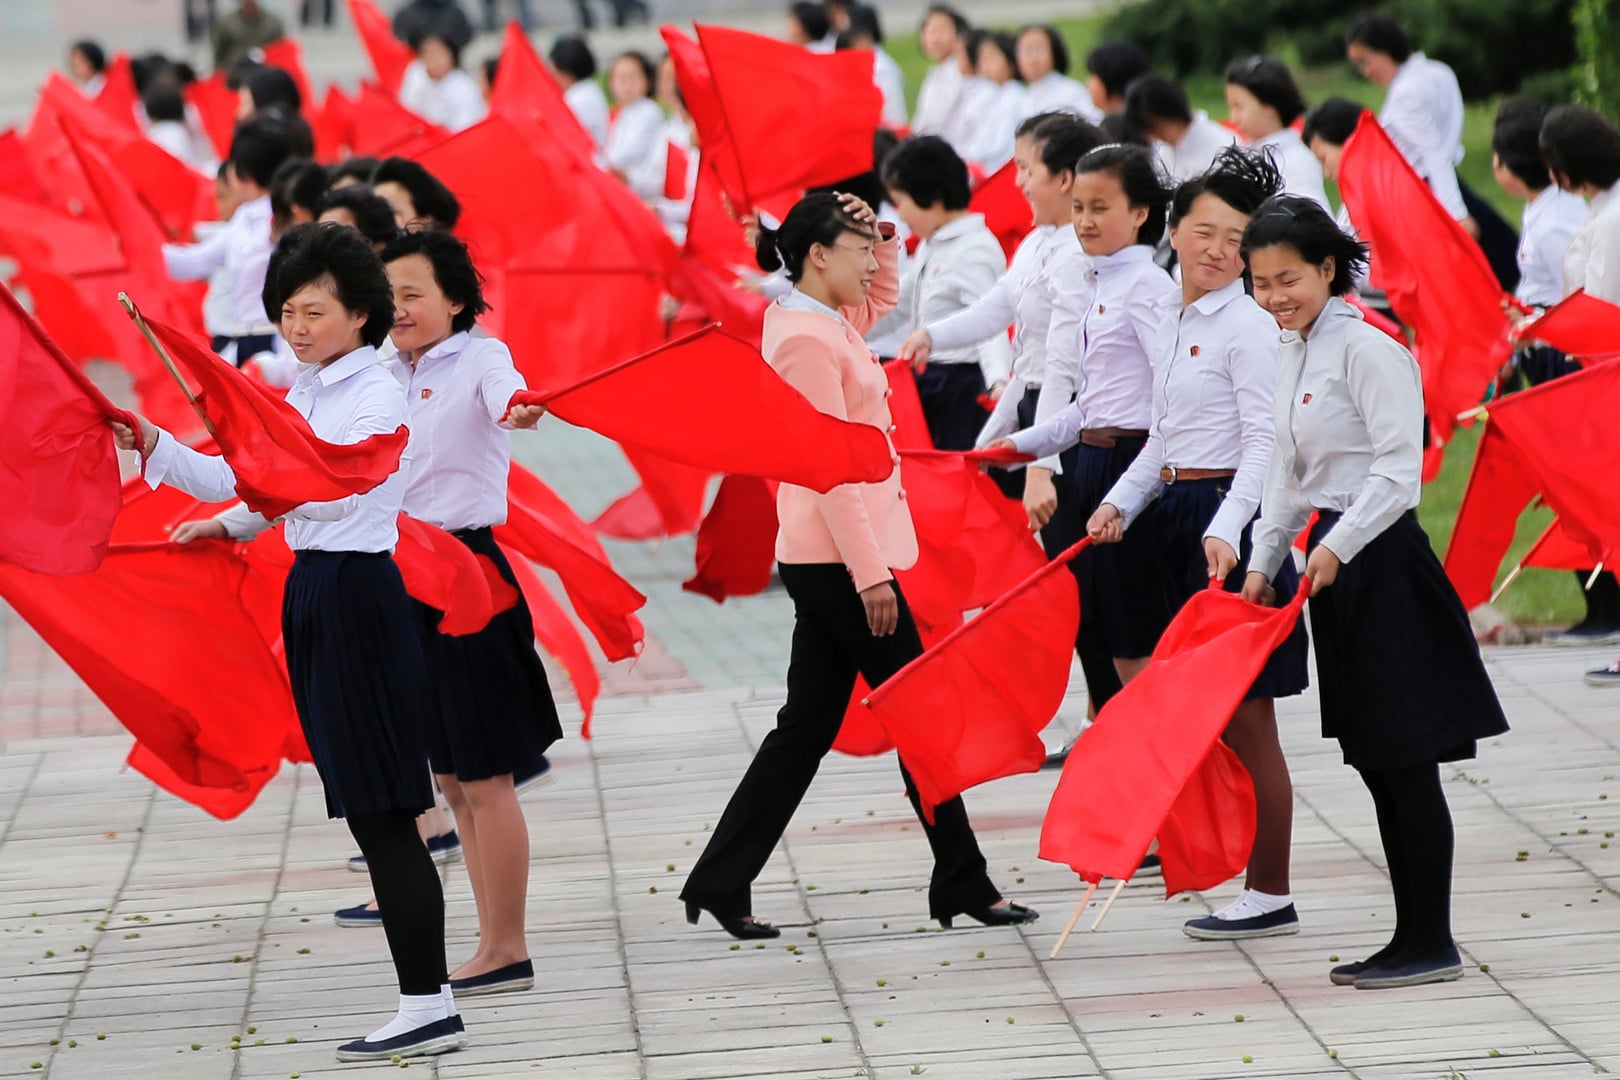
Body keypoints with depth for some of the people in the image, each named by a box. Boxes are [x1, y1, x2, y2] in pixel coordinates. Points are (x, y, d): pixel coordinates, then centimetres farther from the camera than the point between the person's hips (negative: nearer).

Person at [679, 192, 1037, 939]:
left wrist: (881, 234, 14)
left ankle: (722, 883, 12)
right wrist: (869, 572, -21)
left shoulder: (826, 322, 12)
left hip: (822, 560, 10)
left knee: (810, 724, 11)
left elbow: (883, 294, 35)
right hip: (838, 556, -10)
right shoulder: (805, 338, -16)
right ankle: (962, 885, 5)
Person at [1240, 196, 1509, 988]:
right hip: (1330, 564, 9)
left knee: (1404, 758, -4)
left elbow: (1400, 470, -19)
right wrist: (1263, 562, 16)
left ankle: (1432, 944, 1)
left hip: (1379, 559, -9)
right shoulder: (1293, 354, 12)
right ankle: (1410, 939, 17)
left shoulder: (1366, 350, -14)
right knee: (1372, 759, 11)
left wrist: (1338, 546, -23)